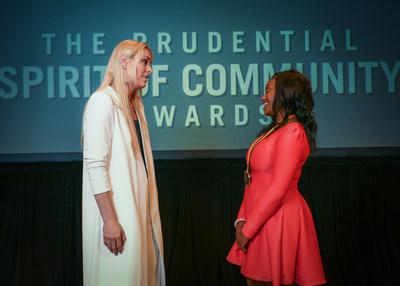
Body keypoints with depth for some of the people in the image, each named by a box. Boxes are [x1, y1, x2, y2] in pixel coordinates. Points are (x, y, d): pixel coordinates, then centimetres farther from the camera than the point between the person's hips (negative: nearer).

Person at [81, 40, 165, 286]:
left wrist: (148, 209, 13)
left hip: (138, 208, 9)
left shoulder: (136, 104, 14)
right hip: (116, 211, -9)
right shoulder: (103, 101, -13)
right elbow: (95, 165, -19)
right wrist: (110, 220, -22)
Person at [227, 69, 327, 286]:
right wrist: (242, 220, 5)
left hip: (278, 221, -9)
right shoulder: (274, 130, 15)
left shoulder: (292, 132, -15)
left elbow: (278, 190, -20)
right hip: (263, 221, 9)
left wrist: (247, 230, -16)